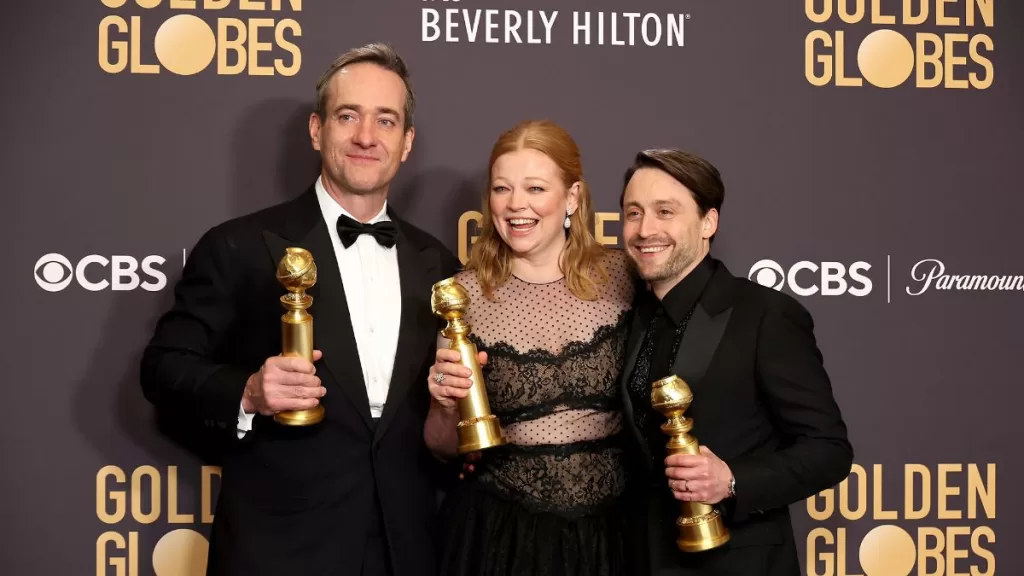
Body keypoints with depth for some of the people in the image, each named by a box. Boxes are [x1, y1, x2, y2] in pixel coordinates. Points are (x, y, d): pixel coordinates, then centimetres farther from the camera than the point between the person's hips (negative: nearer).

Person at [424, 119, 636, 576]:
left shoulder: (622, 278, -5)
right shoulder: (465, 294, -5)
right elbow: (444, 448, 2)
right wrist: (447, 405, -17)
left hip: (608, 531, 1)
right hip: (498, 533, 0)